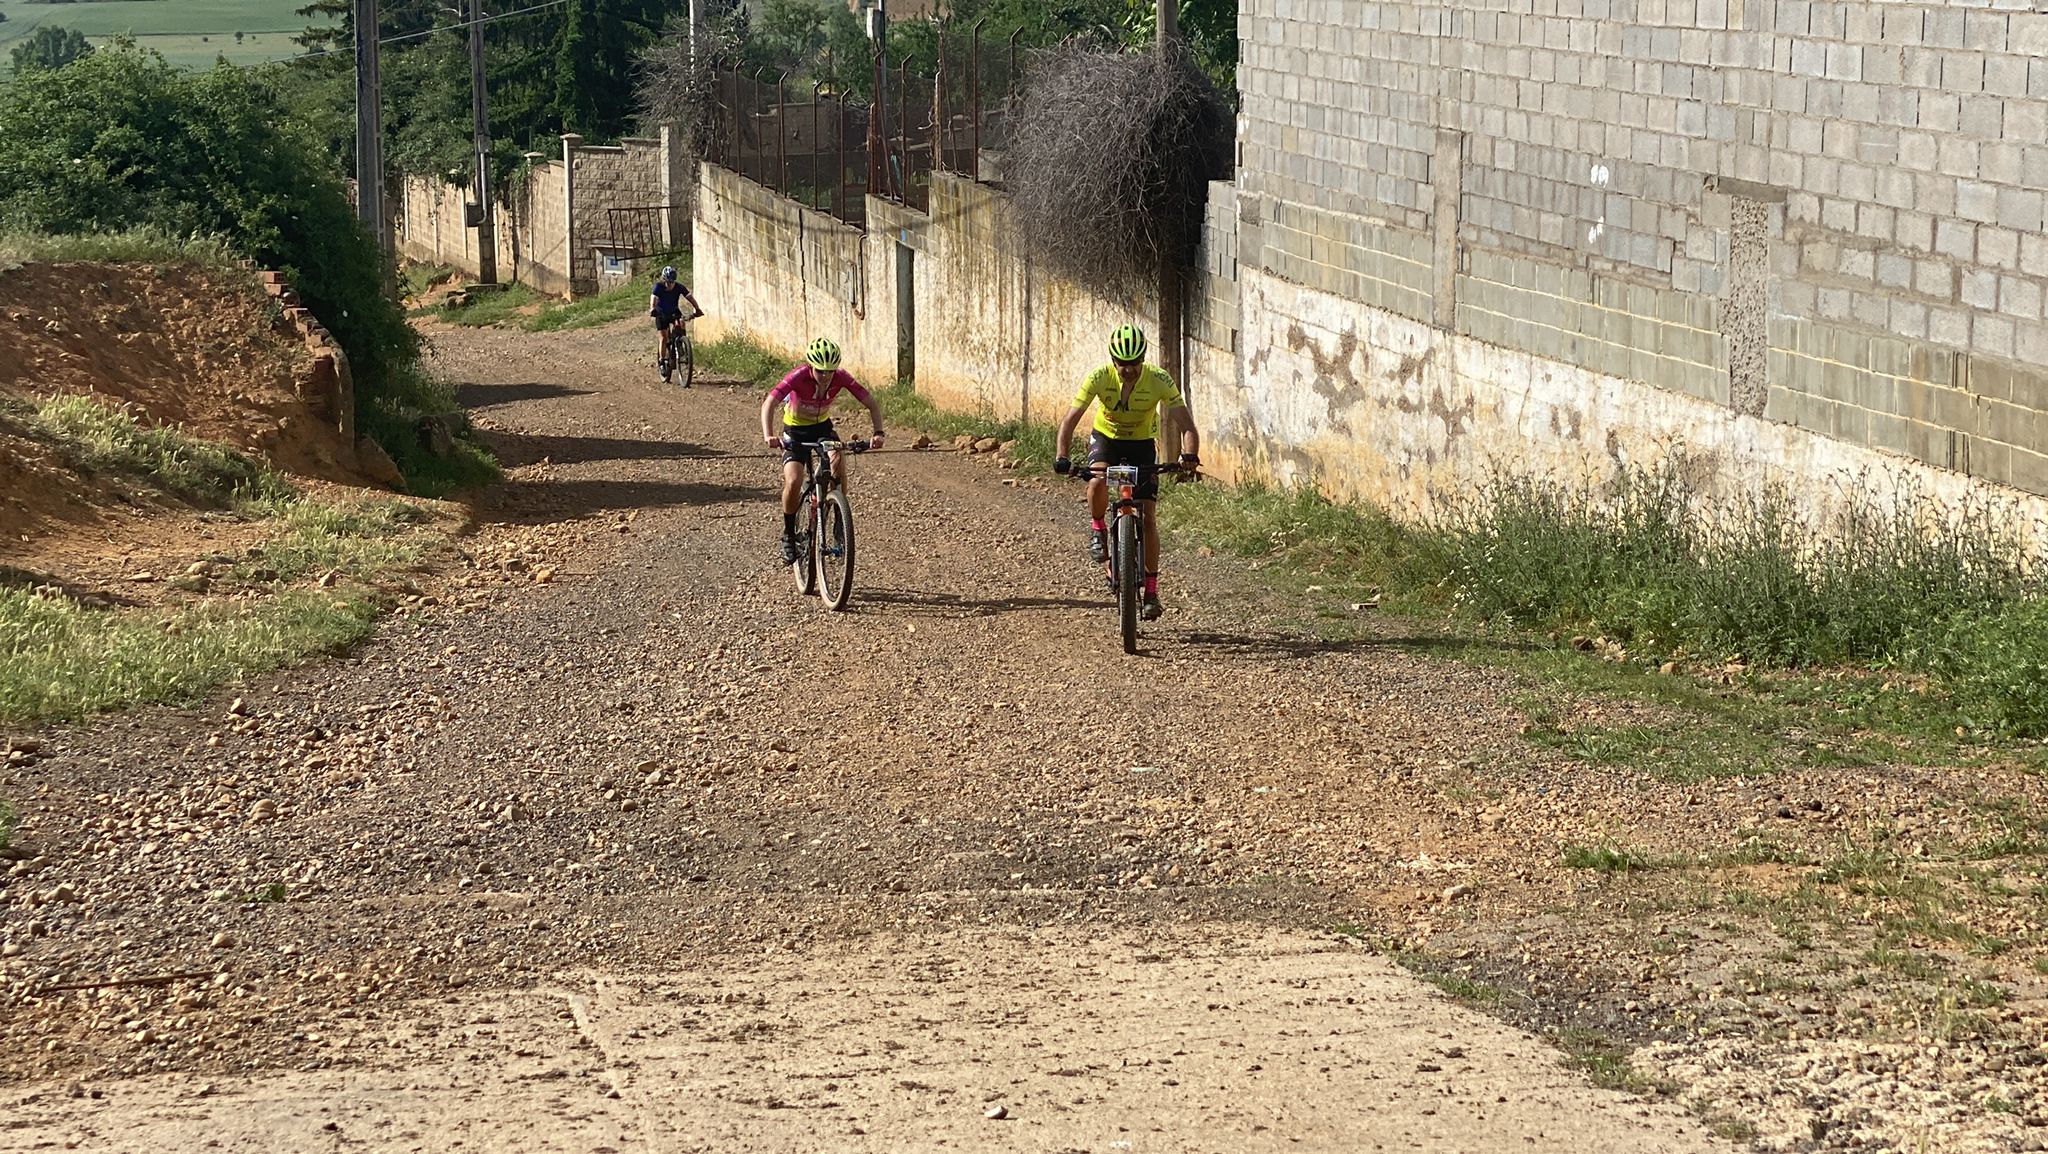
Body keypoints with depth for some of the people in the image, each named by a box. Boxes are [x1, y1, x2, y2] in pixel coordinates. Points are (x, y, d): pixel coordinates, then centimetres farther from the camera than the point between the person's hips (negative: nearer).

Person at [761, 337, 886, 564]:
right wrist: (768, 435, -55)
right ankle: (789, 535, 0)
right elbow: (769, 403, -39)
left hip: (822, 426, 2)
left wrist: (878, 433, -35)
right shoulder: (799, 376, -30)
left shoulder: (841, 377, -22)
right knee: (793, 482, -23)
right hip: (795, 430, -2)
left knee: (839, 470, -24)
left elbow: (872, 403, -18)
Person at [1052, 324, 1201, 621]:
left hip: (1142, 443, 0)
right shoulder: (1099, 378, -26)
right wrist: (1061, 457, -43)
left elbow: (1186, 425, -30)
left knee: (1148, 516, -8)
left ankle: (1152, 590, 3)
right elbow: (1071, 420, -27)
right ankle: (1097, 529, -3)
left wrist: (1190, 455, -50)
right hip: (1105, 437, 0)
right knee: (1098, 483, -34)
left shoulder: (1158, 380, -27)